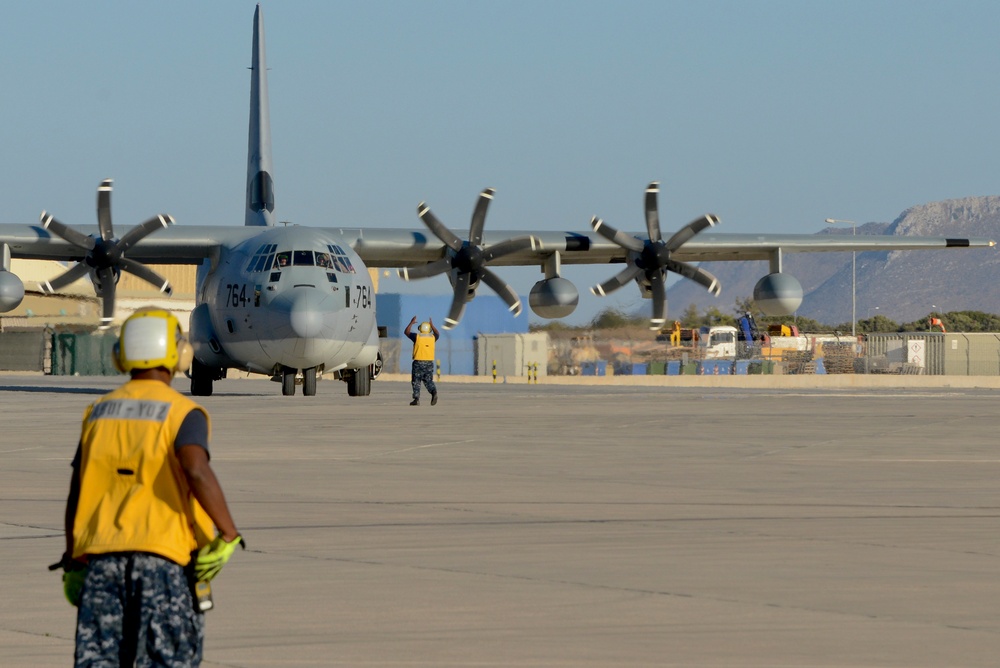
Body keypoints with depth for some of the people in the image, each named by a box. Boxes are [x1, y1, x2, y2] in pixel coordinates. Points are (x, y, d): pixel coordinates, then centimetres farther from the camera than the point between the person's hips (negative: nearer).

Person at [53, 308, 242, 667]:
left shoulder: (98, 412, 12)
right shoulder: (182, 412, -3)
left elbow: (76, 493, 12)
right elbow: (196, 471, -22)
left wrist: (73, 563, 18)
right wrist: (229, 535, -16)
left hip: (102, 558, 4)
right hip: (162, 558, -4)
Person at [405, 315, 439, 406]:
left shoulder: (417, 337, -5)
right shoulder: (432, 337, 4)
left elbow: (406, 332, 10)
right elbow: (438, 334, 29)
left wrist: (411, 323, 21)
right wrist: (432, 325, 38)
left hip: (418, 362, -3)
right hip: (429, 362, 3)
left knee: (416, 381, 4)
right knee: (428, 380, 11)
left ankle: (416, 399, 0)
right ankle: (434, 392, -16)